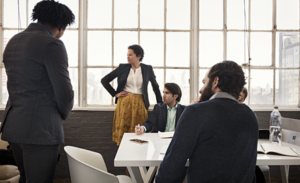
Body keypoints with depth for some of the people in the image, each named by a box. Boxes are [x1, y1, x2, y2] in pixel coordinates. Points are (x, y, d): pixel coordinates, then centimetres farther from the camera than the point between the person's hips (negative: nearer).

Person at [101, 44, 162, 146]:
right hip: (124, 103, 1)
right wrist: (115, 94, 2)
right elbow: (104, 80, 8)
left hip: (139, 104, 0)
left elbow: (155, 87, 13)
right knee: (123, 130, 2)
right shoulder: (122, 67, 4)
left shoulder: (147, 69, 4)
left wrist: (160, 105, 8)